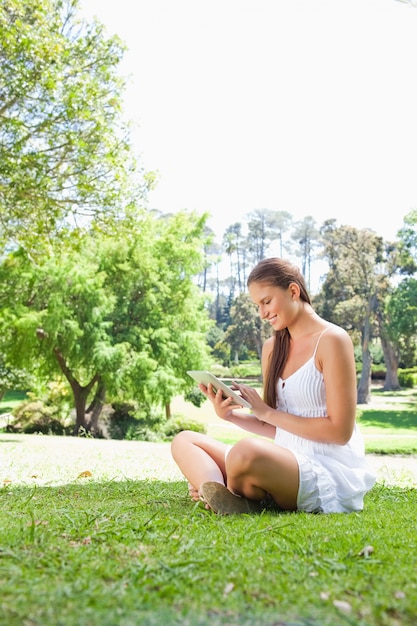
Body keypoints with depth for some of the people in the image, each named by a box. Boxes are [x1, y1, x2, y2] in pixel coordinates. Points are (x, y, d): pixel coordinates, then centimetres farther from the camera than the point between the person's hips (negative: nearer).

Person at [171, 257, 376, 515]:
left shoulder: (332, 340, -9)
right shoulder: (272, 348, 11)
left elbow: (339, 431, -14)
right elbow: (277, 428, 12)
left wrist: (266, 412, -14)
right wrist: (231, 414, -5)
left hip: (333, 473, -8)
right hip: (285, 465, 8)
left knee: (246, 452, -38)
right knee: (184, 440, 0)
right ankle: (217, 492, -26)